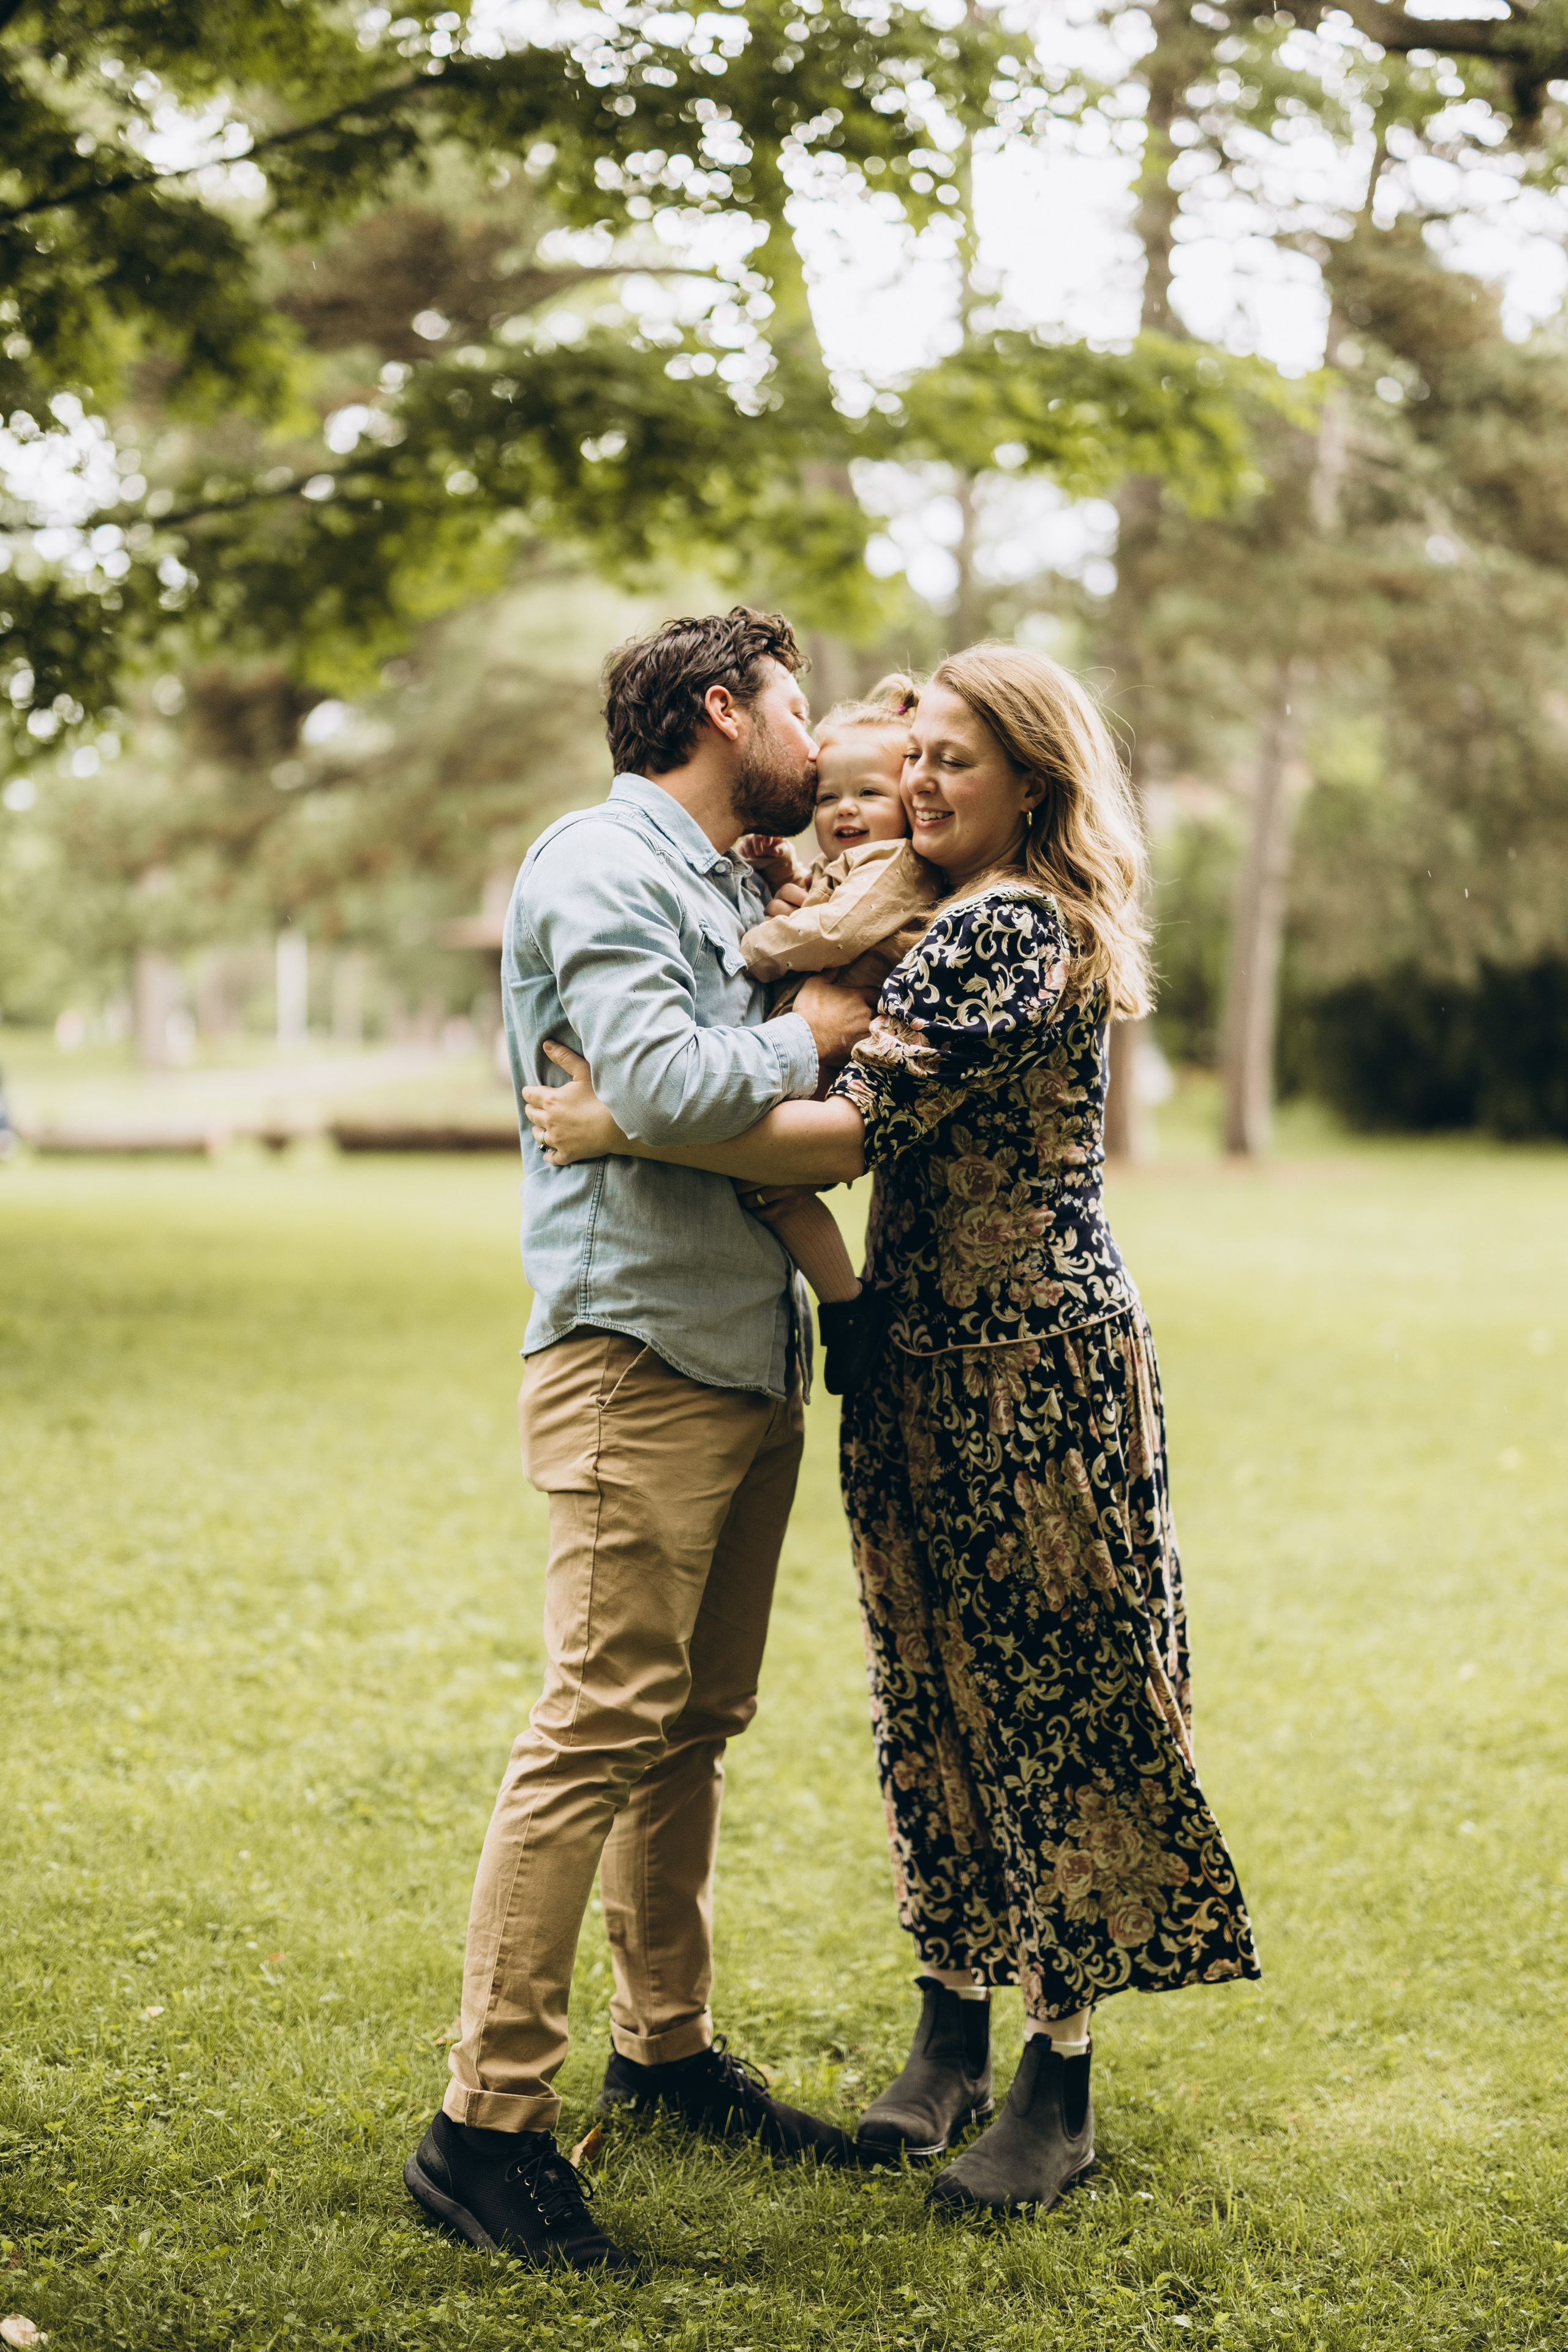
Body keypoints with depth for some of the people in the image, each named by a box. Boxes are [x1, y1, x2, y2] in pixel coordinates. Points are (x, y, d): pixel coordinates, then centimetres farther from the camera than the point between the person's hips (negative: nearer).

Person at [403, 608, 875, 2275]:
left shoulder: (730, 885, 22)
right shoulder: (597, 869, -7)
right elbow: (663, 1090, -21)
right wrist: (816, 1033, -6)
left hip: (751, 1364, 9)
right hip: (635, 1356, -9)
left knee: (696, 1722, 14)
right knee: (603, 1727, -11)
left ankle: (664, 2044, 25)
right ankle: (486, 2121, -7)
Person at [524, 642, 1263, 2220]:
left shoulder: (1006, 931, -15)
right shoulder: (971, 928, 17)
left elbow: (853, 1133, -23)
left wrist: (625, 1123, -22)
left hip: (1035, 1373, -10)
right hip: (934, 1367, 10)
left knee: (1051, 1696, -1)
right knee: (941, 1693, 13)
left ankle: (1059, 2084, 8)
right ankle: (950, 2029, 24)